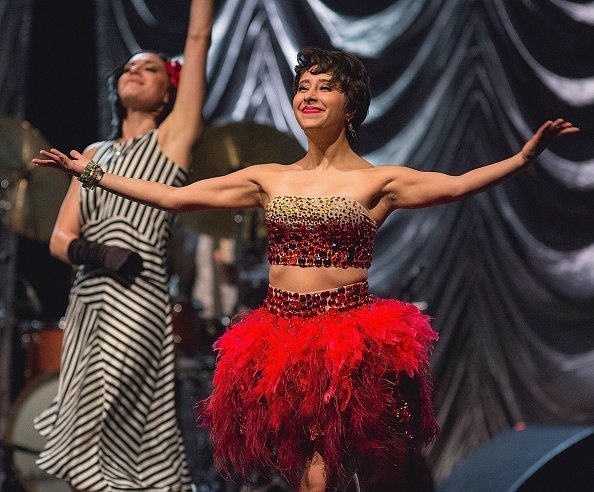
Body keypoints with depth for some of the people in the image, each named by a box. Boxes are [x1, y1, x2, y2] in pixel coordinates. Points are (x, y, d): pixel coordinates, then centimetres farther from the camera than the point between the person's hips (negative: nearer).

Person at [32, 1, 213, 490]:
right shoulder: (95, 153, 18)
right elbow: (61, 238, 12)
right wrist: (93, 253, -9)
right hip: (87, 302, 6)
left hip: (135, 303, -6)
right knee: (88, 441, 5)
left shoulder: (173, 135, 3)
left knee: (105, 441, -10)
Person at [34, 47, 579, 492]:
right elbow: (173, 196, 12)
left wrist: (524, 156, -25)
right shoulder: (268, 180, 12)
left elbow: (457, 185, -12)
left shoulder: (377, 181, 2)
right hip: (278, 335, 4)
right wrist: (90, 172, 10)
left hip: (350, 339, -3)